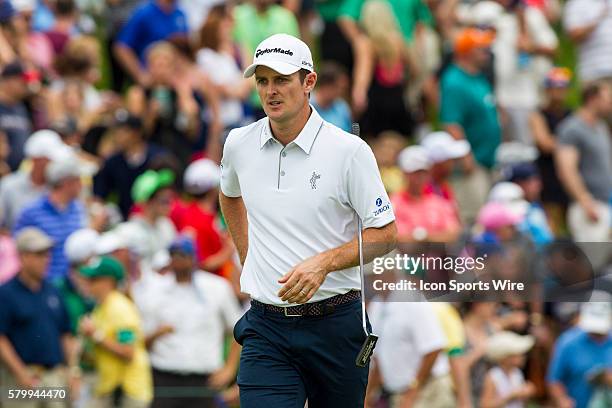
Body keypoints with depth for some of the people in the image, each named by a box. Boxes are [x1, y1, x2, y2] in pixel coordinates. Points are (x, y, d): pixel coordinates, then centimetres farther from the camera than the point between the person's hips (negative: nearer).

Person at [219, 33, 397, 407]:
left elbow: (385, 234, -6)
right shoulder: (239, 145, 5)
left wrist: (324, 262, -19)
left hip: (335, 324, -2)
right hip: (266, 326, 2)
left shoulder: (350, 151, -8)